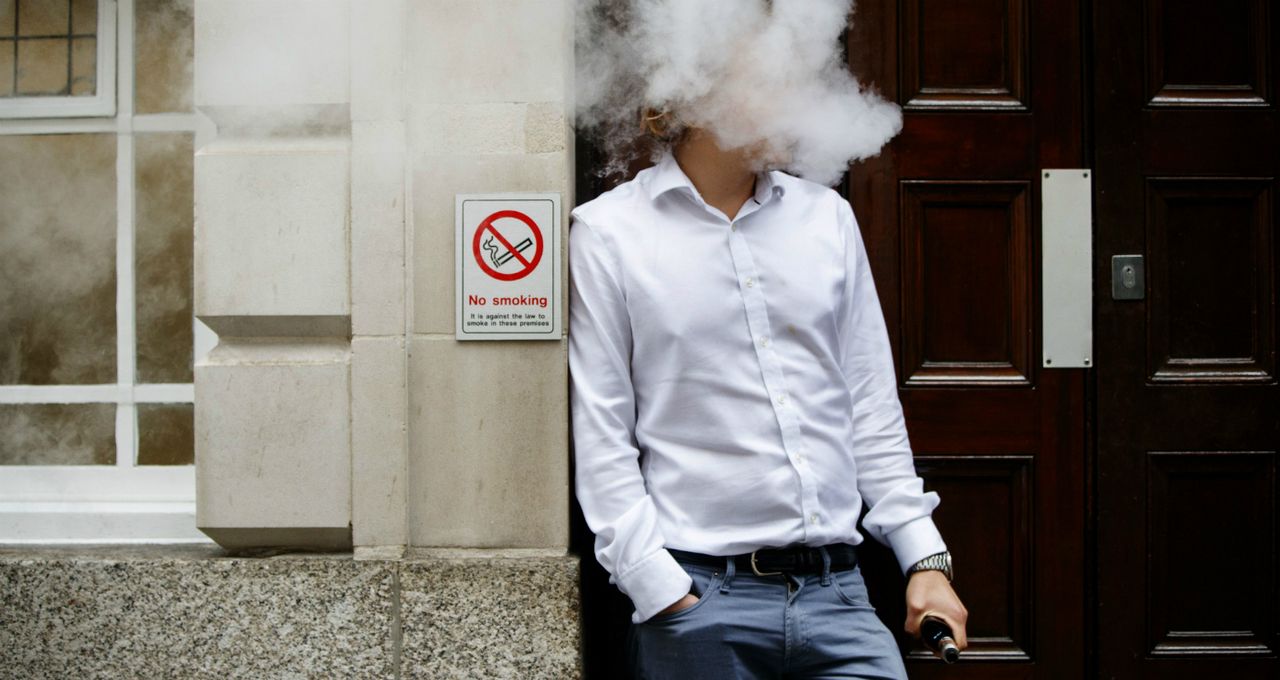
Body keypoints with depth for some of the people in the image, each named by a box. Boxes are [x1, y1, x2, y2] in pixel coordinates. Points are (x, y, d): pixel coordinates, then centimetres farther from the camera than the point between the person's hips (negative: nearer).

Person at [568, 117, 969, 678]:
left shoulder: (828, 215, 12)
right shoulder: (607, 232, -1)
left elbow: (871, 407, 13)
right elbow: (600, 440, -5)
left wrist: (926, 558, 6)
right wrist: (661, 590, -12)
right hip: (697, 597, -3)